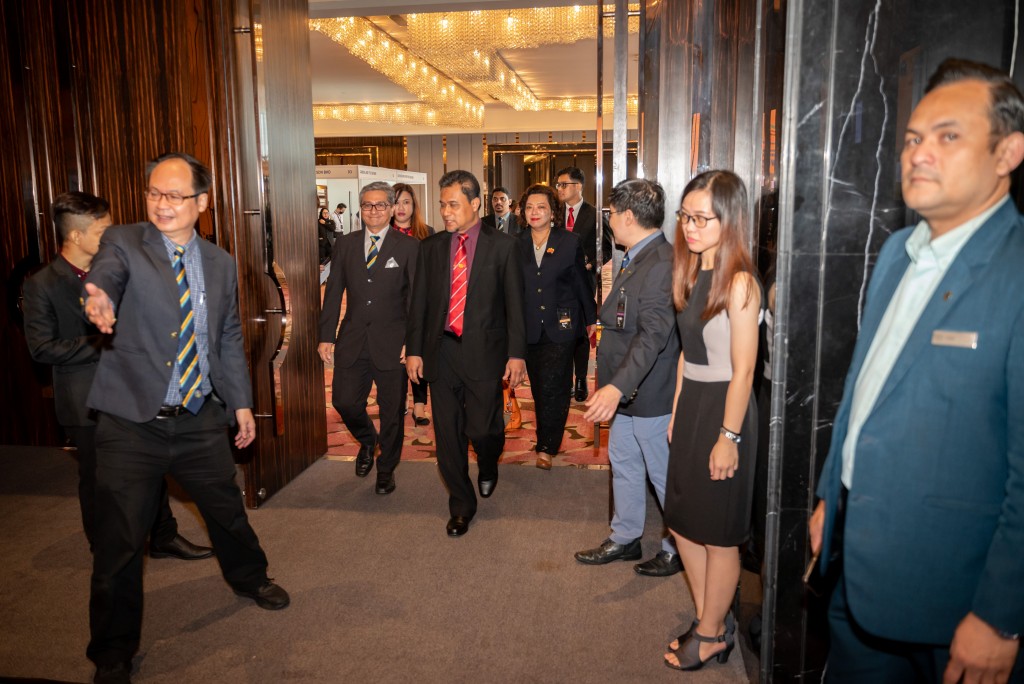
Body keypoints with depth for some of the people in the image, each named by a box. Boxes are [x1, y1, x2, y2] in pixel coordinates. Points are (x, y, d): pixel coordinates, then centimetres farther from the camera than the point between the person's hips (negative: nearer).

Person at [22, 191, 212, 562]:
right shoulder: (42, 284, -11)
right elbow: (42, 348, -15)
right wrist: (101, 344, -18)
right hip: (88, 400, -5)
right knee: (98, 478, 11)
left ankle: (164, 537, 28)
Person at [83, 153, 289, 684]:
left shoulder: (220, 263, 7)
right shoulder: (122, 243, -5)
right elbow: (104, 278, -27)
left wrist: (241, 402, 12)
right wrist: (101, 301, -51)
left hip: (202, 420, 4)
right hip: (132, 422, -3)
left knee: (228, 512, 19)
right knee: (119, 544, 5)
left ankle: (248, 578, 50)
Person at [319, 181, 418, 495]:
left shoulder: (408, 247, -3)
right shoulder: (345, 244, 7)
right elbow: (333, 292, 8)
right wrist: (326, 336, 3)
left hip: (392, 342, -3)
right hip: (352, 340, 3)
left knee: (391, 411, 7)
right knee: (344, 401, 2)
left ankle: (386, 469, 30)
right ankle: (367, 441, 36)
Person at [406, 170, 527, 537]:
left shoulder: (503, 245, -1)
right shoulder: (431, 246, 7)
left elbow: (514, 303, -2)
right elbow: (419, 301, 10)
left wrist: (516, 353, -6)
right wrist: (414, 349, 6)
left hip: (484, 352, -3)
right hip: (441, 352, 3)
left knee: (483, 429, -2)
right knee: (448, 435, 8)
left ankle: (488, 467, 36)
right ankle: (461, 506, 26)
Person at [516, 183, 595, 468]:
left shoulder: (569, 242, 0)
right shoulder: (516, 245, 5)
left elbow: (582, 283, 6)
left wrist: (591, 319, 11)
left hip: (560, 327, -3)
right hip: (529, 327, 3)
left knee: (552, 388, -7)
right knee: (538, 388, 9)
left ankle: (546, 447, 4)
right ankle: (548, 441, 23)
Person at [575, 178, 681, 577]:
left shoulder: (661, 264, -23)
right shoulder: (637, 260, 10)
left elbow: (653, 335, -32)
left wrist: (617, 386, -39)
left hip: (652, 394, -10)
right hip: (627, 392, 10)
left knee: (664, 476, 8)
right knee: (623, 464, 20)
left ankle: (679, 548, 28)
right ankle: (624, 539, 37)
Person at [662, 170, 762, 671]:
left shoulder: (739, 282, -16)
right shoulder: (691, 275, 8)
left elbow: (743, 369, -17)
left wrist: (729, 436, -17)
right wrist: (676, 412, 13)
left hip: (723, 410, -8)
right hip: (690, 404, 9)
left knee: (718, 534, 7)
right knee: (683, 522, 16)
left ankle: (712, 634, 26)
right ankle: (709, 622, 34)